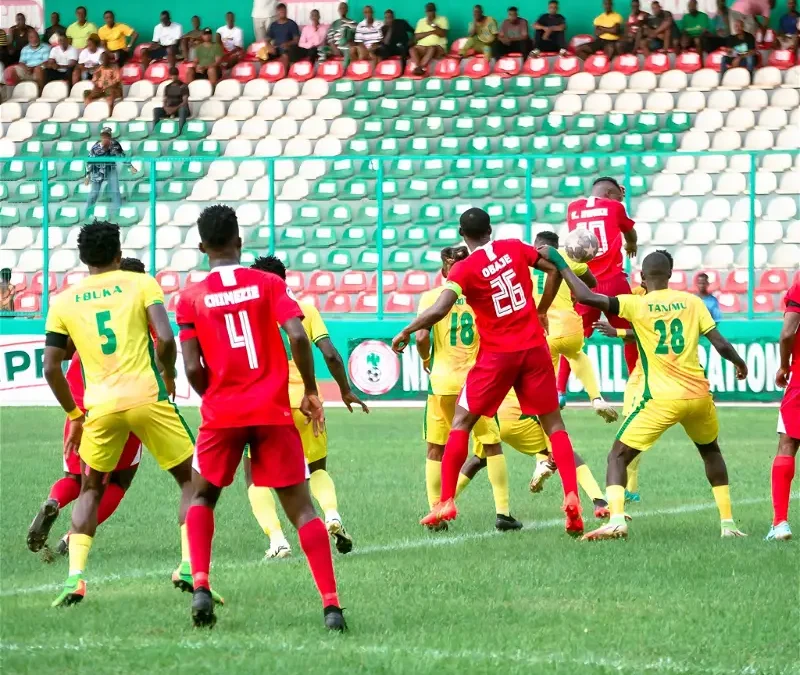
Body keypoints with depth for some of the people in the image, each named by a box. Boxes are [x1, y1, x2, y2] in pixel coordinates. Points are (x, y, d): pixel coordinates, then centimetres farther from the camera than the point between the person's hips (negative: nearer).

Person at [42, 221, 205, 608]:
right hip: (147, 398, -2)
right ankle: (190, 566, -3)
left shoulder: (63, 302, 10)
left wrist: (73, 416, 20)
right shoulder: (141, 284, 4)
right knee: (192, 479, 13)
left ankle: (75, 578, 7)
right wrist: (168, 376, 10)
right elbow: (165, 338, -9)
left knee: (90, 489, 21)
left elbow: (51, 367, 9)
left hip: (100, 406, 2)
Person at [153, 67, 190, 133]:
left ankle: (179, 132, -50)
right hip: (169, 110, 4)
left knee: (183, 109, -41)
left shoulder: (183, 86, -2)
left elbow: (185, 102, -12)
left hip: (179, 109, -4)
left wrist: (175, 108, -26)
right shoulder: (167, 87, 13)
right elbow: (165, 101, 9)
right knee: (156, 110, -23)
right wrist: (166, 108, -14)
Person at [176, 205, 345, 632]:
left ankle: (200, 586, 3)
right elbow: (298, 337, -12)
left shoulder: (191, 298, 2)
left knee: (202, 496, 22)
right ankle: (331, 604, -11)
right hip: (273, 411, 0)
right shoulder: (269, 284, 2)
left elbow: (193, 369, -3)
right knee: (301, 509, 2)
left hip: (222, 414, 0)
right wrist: (310, 393, 1)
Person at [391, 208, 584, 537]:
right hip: (534, 347, 3)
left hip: (497, 354, -3)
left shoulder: (464, 269, -10)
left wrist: (405, 333, -8)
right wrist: (540, 311, 19)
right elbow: (555, 270, 7)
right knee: (554, 423, 7)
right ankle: (571, 497, -7)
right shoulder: (514, 248, 1)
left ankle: (446, 501, 6)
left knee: (461, 422, 9)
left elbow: (439, 310, -21)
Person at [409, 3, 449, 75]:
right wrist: (431, 32, -5)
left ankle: (420, 68, -47)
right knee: (412, 49, -29)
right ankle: (419, 68, -46)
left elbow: (443, 34, -6)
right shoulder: (421, 21, 16)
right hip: (422, 47, 3)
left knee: (431, 48, -38)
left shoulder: (442, 19, 8)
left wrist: (433, 25, -11)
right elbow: (417, 36, 4)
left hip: (438, 47, -3)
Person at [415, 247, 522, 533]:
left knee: (436, 448, 10)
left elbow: (421, 337, -11)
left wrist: (426, 360, 9)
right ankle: (502, 512, 4)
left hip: (442, 381, 0)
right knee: (492, 445, 10)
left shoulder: (431, 297, -1)